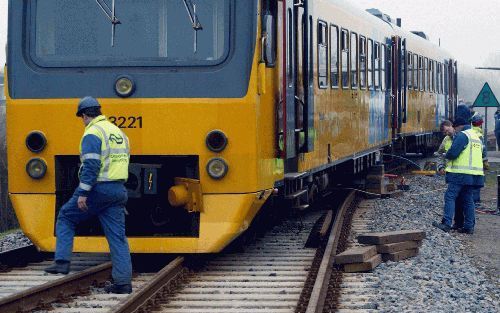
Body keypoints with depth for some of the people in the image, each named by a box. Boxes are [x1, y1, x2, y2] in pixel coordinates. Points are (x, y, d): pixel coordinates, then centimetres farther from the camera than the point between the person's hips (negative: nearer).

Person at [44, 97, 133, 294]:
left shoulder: (92, 133, -9)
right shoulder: (117, 132, 18)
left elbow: (91, 165, -20)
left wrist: (83, 193, -20)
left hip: (98, 190, -7)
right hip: (118, 191, 7)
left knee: (65, 217, 12)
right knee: (117, 236, 4)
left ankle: (62, 262, 5)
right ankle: (123, 281, -1)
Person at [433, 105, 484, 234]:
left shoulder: (462, 135, -10)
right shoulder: (476, 136, 19)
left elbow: (453, 152, -19)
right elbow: (481, 153, 25)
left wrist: (446, 156, 4)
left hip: (460, 174, -9)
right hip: (474, 174, 9)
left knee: (450, 196, -7)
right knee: (468, 199, 12)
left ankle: (446, 223, -15)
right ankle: (469, 226, 10)